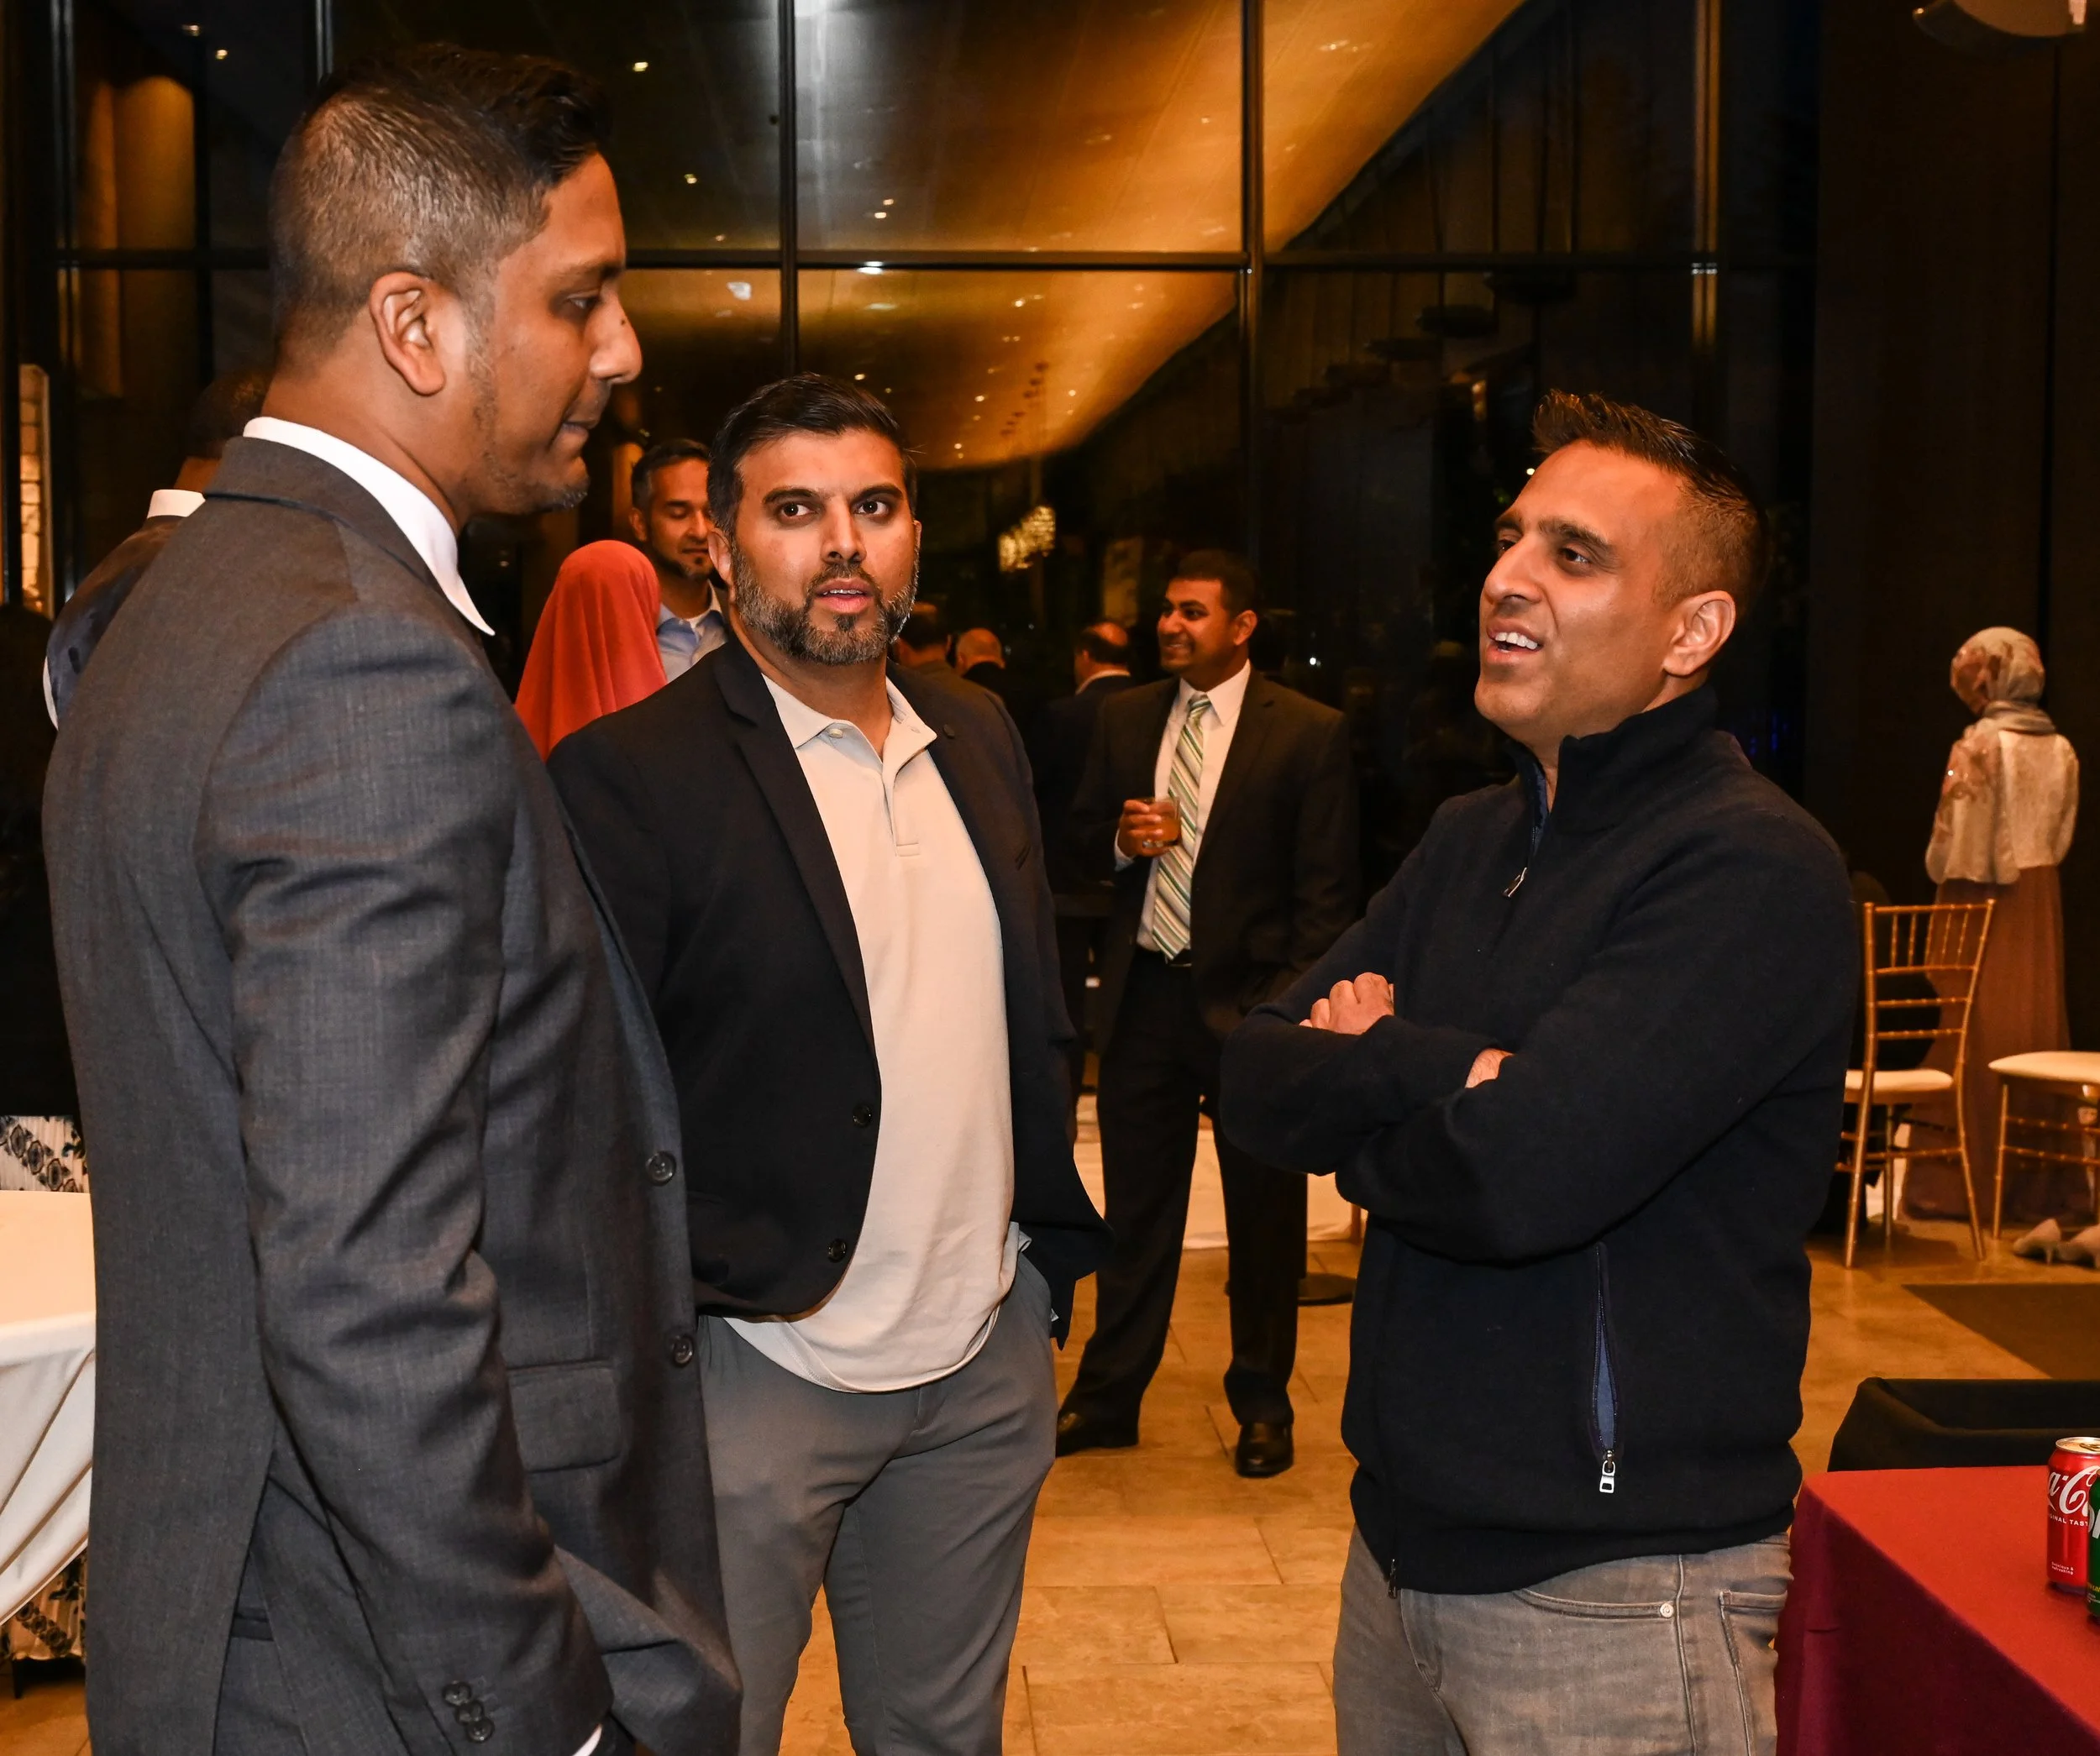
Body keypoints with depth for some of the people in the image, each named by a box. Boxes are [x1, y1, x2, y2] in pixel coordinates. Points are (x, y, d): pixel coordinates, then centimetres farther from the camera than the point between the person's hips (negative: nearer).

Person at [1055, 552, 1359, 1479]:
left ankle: (1262, 1404, 25)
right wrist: (1121, 839, -8)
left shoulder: (1308, 733, -6)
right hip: (1143, 994, 4)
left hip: (1248, 1000, -3)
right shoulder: (1124, 718, 7)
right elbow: (1081, 836, 15)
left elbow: (1325, 889, -6)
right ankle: (1108, 1394, 26)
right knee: (1135, 1208, 13)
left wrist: (1291, 1003, -13)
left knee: (1263, 1216, 9)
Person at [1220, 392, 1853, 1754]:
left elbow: (1524, 1171, -27)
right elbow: (1257, 1081, 1)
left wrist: (1357, 1093, -8)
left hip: (1614, 1594, -7)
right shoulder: (1475, 839, 9)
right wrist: (1442, 1079, -17)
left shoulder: (1752, 870, -17)